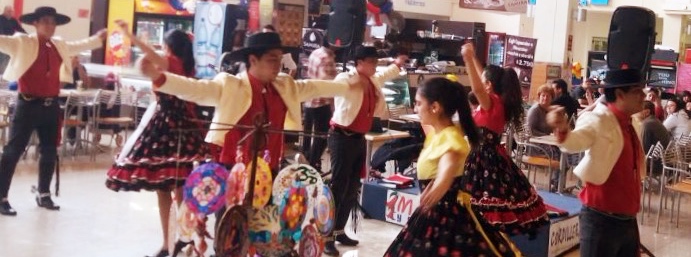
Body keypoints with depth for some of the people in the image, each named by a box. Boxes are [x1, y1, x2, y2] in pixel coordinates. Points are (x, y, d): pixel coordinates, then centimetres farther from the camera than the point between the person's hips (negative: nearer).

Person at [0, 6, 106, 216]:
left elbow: (81, 45, 31)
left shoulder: (60, 46, 13)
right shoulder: (22, 43, -4)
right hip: (28, 104, -6)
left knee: (50, 152, 13)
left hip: (51, 106, 6)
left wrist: (98, 38, 36)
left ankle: (44, 195, 28)